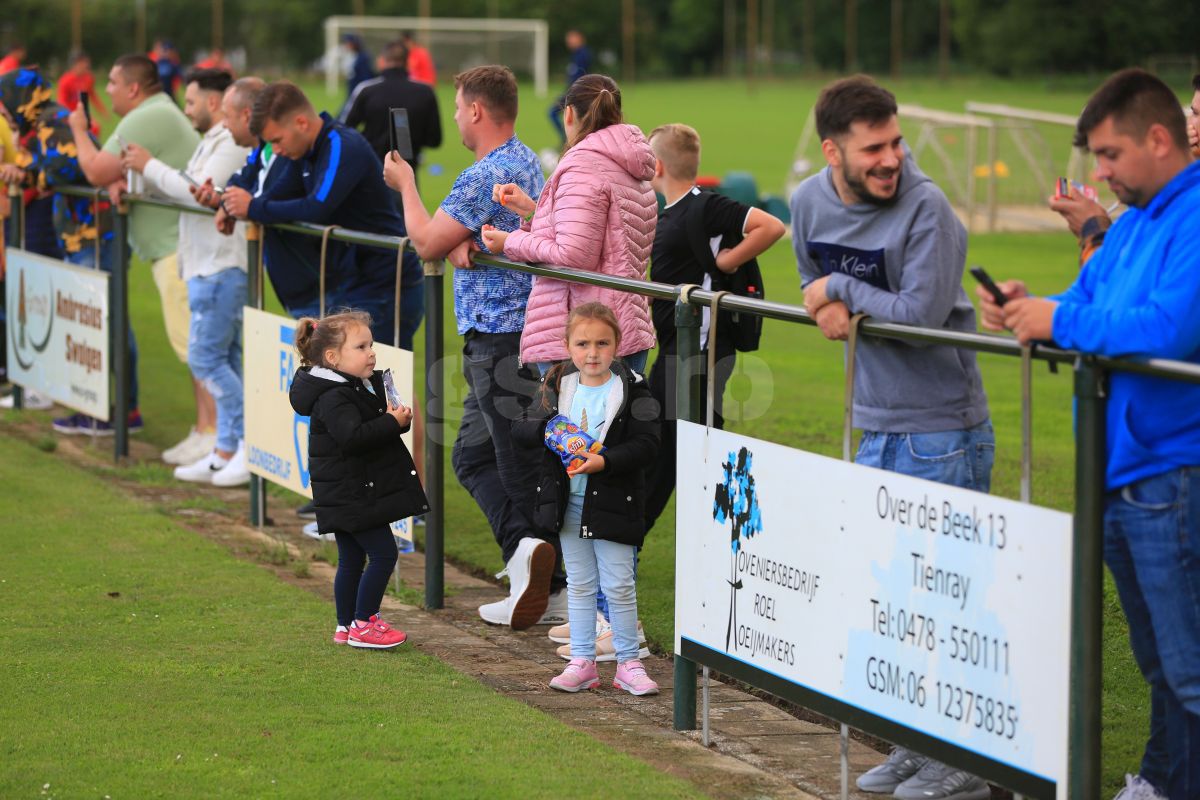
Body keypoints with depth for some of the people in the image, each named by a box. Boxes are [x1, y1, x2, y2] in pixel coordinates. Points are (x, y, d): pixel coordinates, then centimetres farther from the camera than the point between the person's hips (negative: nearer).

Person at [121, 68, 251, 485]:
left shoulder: (231, 144, -13)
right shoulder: (213, 142, 21)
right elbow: (184, 192, 19)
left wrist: (151, 166, -13)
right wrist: (144, 173, 8)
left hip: (221, 269, -11)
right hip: (210, 266, 11)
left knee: (205, 358, -11)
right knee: (225, 362, 10)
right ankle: (227, 452, 12)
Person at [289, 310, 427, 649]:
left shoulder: (363, 386, 13)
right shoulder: (334, 398, -20)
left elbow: (372, 427, 24)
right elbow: (353, 437, -32)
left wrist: (395, 418, 3)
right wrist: (393, 423, -25)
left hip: (348, 495, 10)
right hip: (350, 493, -10)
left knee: (352, 560, 15)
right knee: (383, 554, -8)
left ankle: (347, 626, 22)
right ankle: (362, 624, -3)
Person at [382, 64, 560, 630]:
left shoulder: (486, 176, -18)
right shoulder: (524, 161, 14)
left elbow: (426, 242, -11)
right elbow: (453, 244, 13)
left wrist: (406, 184, 5)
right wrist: (462, 246, -11)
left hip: (499, 336, -10)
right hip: (520, 326, 10)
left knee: (520, 466, -9)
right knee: (473, 455, 11)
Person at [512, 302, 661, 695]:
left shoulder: (630, 390, -9)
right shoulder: (558, 388, 4)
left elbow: (646, 444, -15)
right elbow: (521, 430, 4)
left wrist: (604, 462, -27)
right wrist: (548, 429, -16)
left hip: (612, 503, -4)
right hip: (569, 503, 4)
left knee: (619, 585, 2)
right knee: (579, 585, 12)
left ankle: (628, 662, 12)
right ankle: (582, 662, 18)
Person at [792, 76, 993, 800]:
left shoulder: (926, 209, -18)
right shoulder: (811, 202, 3)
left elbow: (922, 313, -24)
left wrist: (845, 292, -13)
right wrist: (832, 311, -4)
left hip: (943, 428, -7)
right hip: (876, 426, 7)